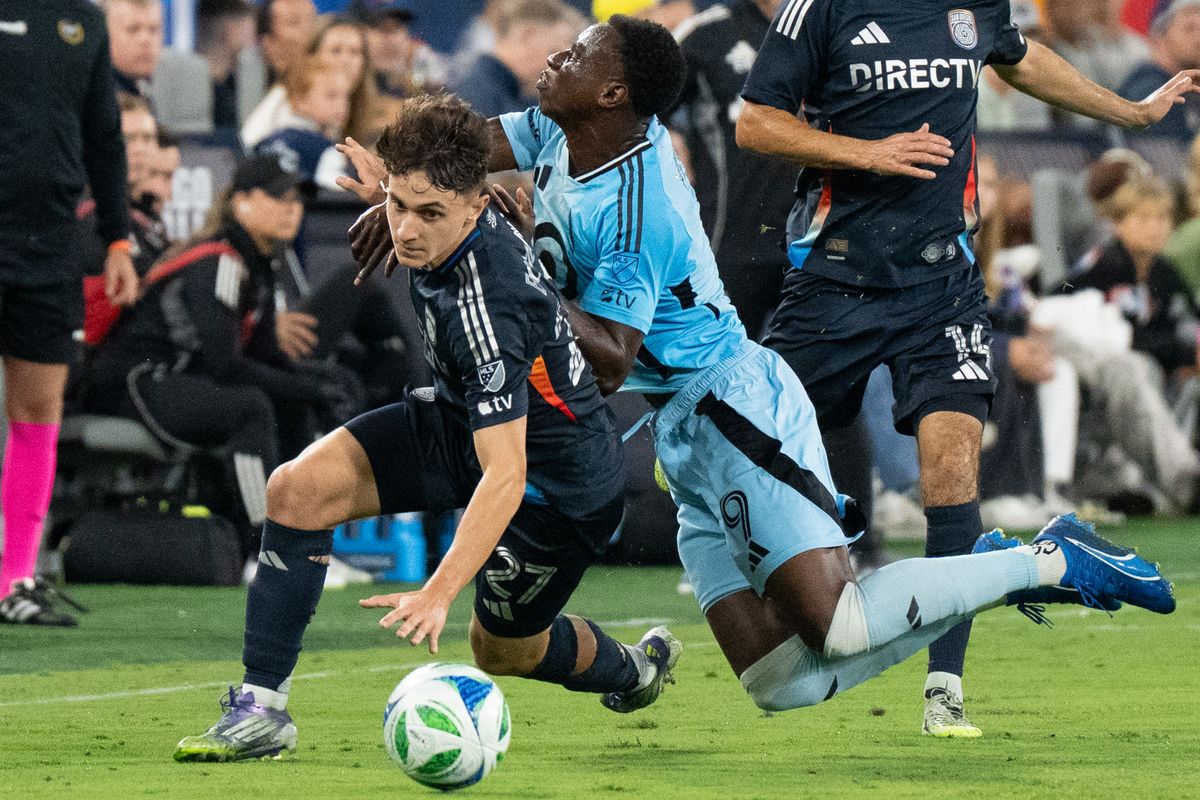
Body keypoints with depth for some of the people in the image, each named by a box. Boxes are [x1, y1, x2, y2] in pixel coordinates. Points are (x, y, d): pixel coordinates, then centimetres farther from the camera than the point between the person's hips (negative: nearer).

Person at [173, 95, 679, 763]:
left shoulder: (485, 307, -38)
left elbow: (505, 476, -42)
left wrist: (439, 594, -50)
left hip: (556, 478, -8)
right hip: (465, 420, 8)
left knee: (502, 651, 14)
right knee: (297, 489, -13)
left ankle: (631, 669, 48)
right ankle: (261, 708, -10)